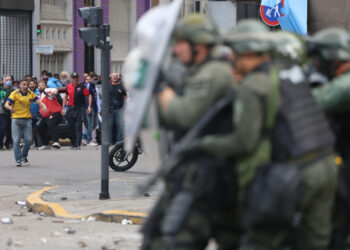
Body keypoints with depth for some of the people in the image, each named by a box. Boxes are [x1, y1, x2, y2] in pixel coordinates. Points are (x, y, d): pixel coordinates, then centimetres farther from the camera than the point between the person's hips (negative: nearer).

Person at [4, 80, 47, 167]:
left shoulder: (31, 94, 5)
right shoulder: (15, 94, -6)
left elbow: (38, 101, 1)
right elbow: (7, 104, -14)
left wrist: (43, 105, -22)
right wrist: (9, 107, -37)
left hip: (27, 119, 3)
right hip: (16, 119, -3)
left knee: (28, 140, 0)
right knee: (16, 140, -7)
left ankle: (24, 157, 22)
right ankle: (18, 160, -2)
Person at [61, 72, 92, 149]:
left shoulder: (82, 87, -4)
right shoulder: (68, 87, 10)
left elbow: (89, 95, -2)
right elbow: (65, 97, 21)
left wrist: (89, 106, -10)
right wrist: (63, 108, 17)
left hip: (80, 108, -5)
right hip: (71, 109, 5)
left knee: (78, 127, -9)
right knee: (71, 127, 9)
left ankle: (77, 144, -11)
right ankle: (73, 143, 21)